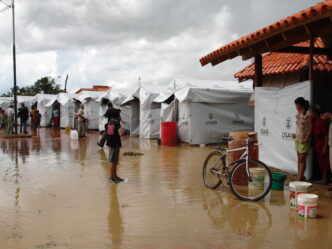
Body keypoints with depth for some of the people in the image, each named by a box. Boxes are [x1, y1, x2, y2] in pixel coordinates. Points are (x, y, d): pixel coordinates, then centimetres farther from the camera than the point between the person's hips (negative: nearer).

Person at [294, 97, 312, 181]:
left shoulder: (308, 113, -12)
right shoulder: (298, 113, 10)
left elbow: (311, 127, -14)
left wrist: (306, 139, -16)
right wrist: (296, 134, 11)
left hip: (304, 139, -7)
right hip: (297, 138, 7)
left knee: (302, 159, -8)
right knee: (299, 158, 10)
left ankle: (299, 178, -7)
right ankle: (300, 176, 17)